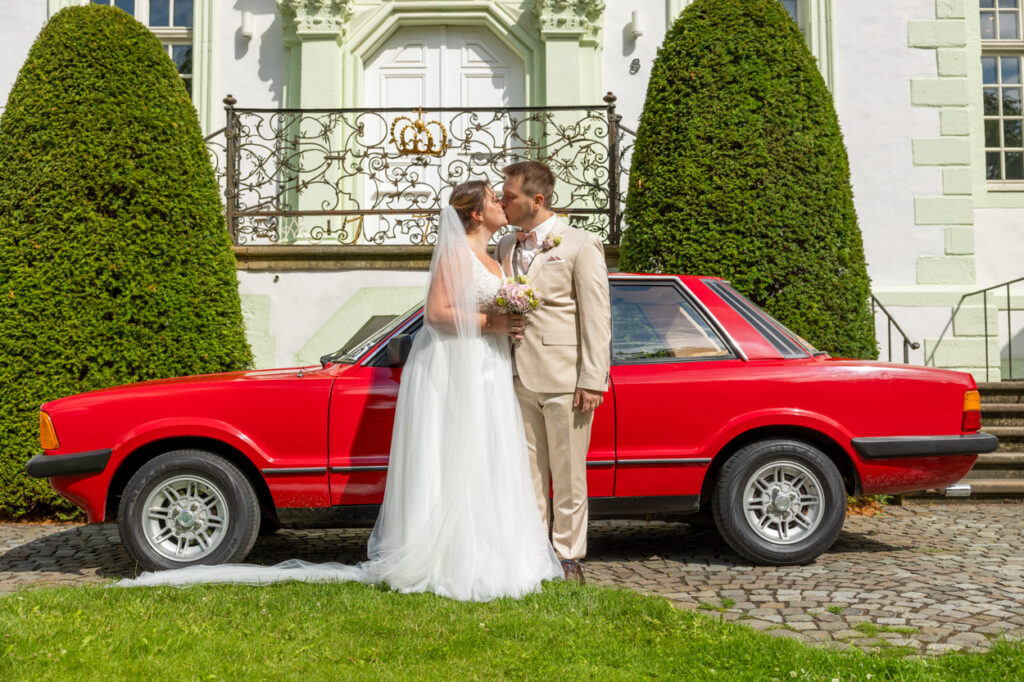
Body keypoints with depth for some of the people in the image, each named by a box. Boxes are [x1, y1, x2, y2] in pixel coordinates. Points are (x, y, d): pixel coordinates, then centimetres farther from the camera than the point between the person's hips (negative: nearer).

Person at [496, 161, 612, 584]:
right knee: (527, 474, 12)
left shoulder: (580, 245, -5)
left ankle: (568, 558, 16)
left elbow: (596, 319, -8)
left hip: (564, 379, -6)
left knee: (567, 476, 4)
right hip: (519, 378, 6)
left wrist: (592, 381, -13)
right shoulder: (505, 247, 14)